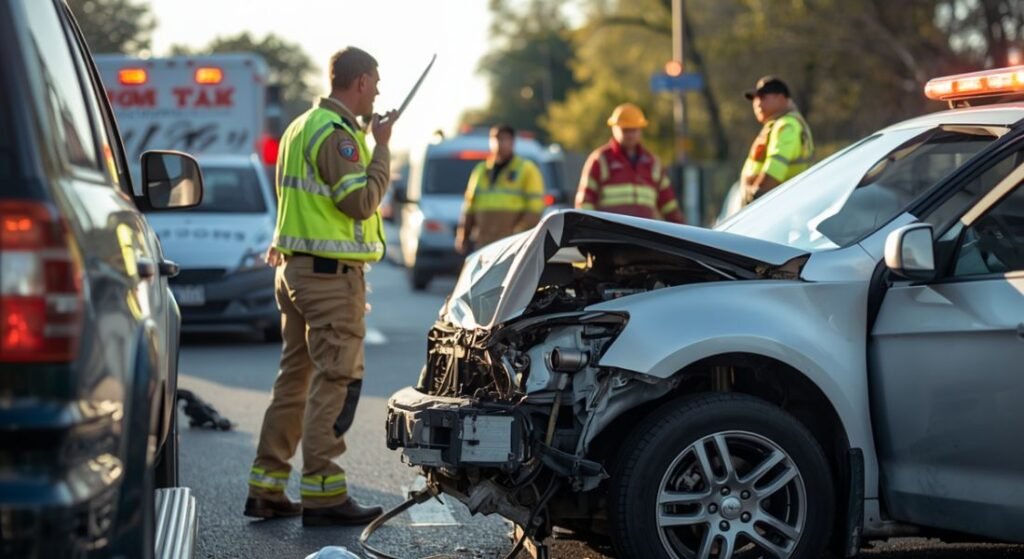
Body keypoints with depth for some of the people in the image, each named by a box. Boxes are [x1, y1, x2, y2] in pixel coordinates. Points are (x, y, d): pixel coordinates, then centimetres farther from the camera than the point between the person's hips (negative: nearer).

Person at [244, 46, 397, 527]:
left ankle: (267, 487, 15)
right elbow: (361, 201, -20)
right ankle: (322, 494, -7)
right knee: (335, 382, -7)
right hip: (332, 273, -10)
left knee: (295, 376, 13)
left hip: (295, 268, 10)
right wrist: (381, 148, -10)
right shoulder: (336, 134, -15)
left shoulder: (302, 127, 17)